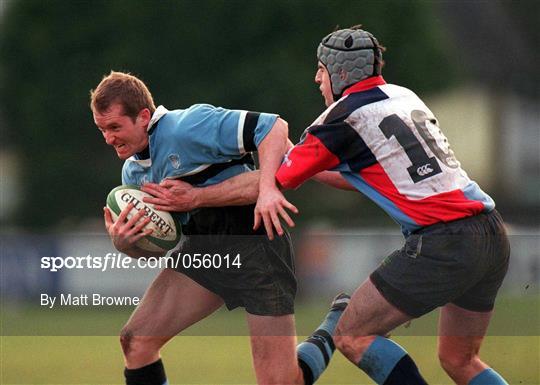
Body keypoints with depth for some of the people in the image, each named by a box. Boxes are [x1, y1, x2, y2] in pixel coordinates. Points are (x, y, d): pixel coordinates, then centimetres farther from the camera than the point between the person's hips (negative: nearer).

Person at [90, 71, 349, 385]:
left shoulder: (187, 127, -17)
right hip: (201, 249, 8)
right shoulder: (133, 172, 9)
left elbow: (274, 127, -20)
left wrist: (267, 187, -34)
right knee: (135, 342, -8)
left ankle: (340, 322, 19)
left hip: (256, 239, -8)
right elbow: (155, 247, 14)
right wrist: (124, 243, -8)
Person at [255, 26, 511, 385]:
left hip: (443, 244, -8)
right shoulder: (405, 96, 18)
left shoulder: (344, 117, -3)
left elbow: (277, 181, 2)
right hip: (494, 235, 8)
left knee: (353, 336, 1)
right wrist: (314, 167, 34)